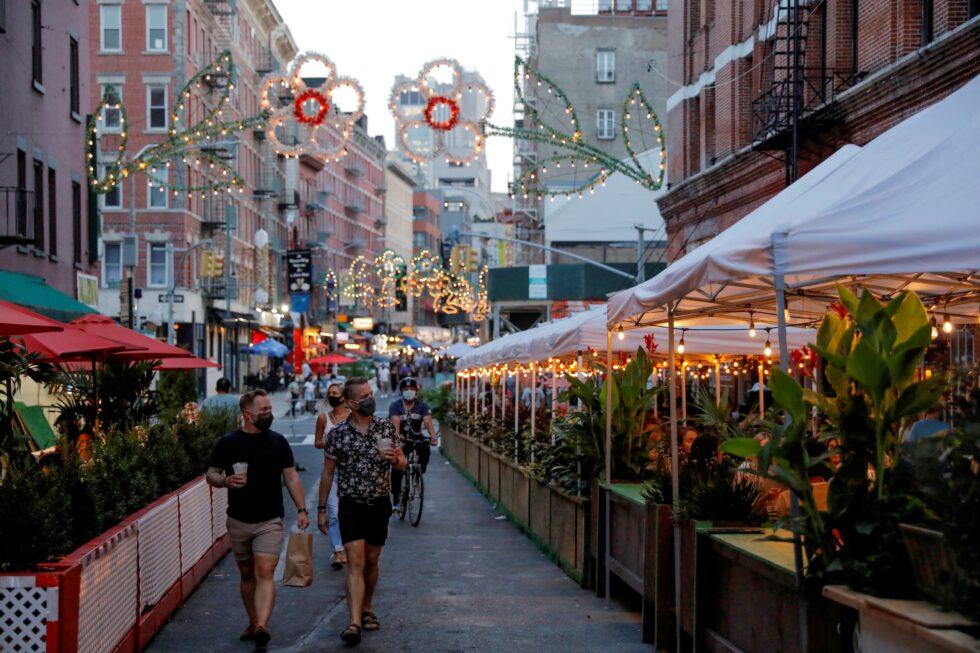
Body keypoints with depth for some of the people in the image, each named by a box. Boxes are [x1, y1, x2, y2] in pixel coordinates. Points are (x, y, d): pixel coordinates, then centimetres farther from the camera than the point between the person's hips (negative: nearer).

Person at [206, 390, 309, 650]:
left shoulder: (278, 442, 3)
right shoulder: (228, 443, 0)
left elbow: (291, 477, 6)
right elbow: (211, 474, 6)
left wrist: (301, 509, 0)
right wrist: (225, 480, -16)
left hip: (270, 521, -1)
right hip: (238, 521, 2)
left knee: (265, 573, -14)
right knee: (246, 574, 12)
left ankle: (261, 627, -25)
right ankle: (253, 622, 27)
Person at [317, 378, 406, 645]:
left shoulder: (386, 428, 2)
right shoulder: (338, 433, -4)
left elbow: (402, 463, 9)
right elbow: (327, 473, 2)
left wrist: (394, 459, -15)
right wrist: (321, 509, 2)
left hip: (380, 504, 3)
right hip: (351, 505, -2)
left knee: (372, 561, 12)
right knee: (355, 562, -11)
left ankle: (367, 609, 32)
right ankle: (355, 622, -19)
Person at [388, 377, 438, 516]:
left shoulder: (422, 406, -5)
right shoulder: (395, 405, -8)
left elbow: (428, 422, -20)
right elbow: (396, 423, -24)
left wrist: (433, 436, -40)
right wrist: (397, 436, -45)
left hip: (417, 439, 1)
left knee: (425, 448, -29)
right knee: (396, 469, -11)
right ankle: (397, 501, 0)